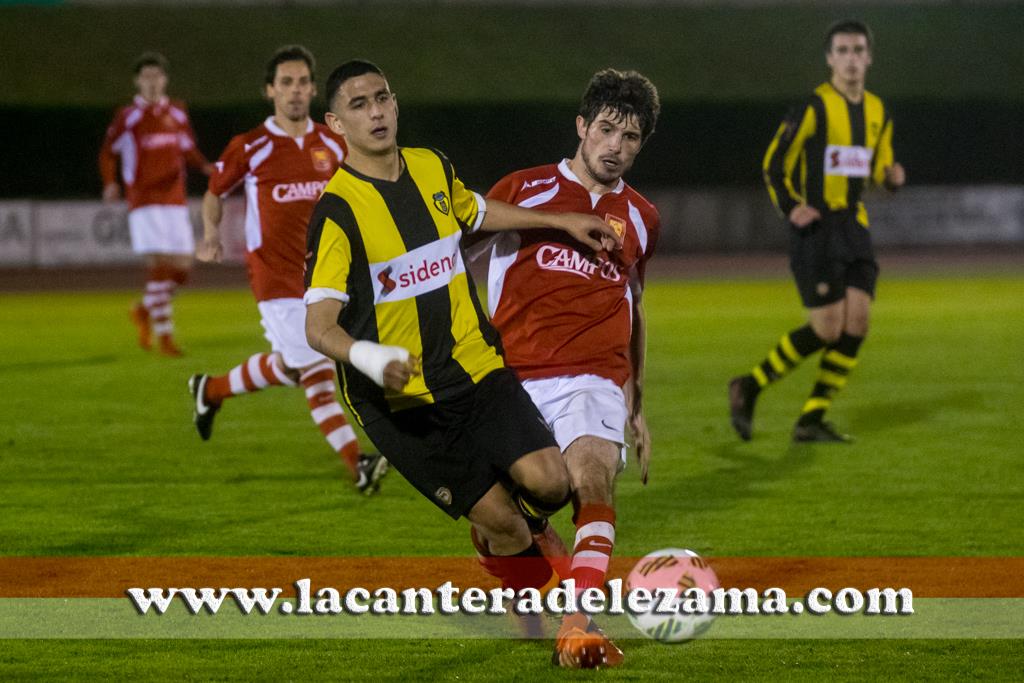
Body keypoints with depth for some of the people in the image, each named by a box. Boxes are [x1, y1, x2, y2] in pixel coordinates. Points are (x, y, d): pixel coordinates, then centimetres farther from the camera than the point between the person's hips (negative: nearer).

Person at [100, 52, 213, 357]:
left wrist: (206, 166, -2)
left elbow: (188, 149, 18)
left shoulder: (177, 112, 10)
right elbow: (108, 152, 5)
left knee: (182, 267, 2)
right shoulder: (128, 117, -2)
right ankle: (164, 335, -9)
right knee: (159, 265, -14)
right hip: (144, 202, -5)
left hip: (175, 200, 5)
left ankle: (145, 309, 28)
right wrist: (110, 183, -12)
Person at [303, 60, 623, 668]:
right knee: (503, 523, -8)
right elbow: (319, 325, -21)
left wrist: (564, 223, 25)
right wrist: (370, 358, -41)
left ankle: (497, 524, 20)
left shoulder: (433, 168, 3)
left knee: (547, 483, -14)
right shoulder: (338, 211, -16)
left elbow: (476, 214, 28)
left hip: (475, 366, 5)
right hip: (400, 398, -5)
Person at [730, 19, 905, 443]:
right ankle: (749, 387, 8)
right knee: (827, 329, -10)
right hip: (815, 229, -7)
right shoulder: (814, 107, -10)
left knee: (857, 324, -4)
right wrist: (789, 207, -19)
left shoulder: (878, 113, 10)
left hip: (854, 227, 7)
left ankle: (812, 421, 4)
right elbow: (774, 163, -6)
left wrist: (892, 175, -1)